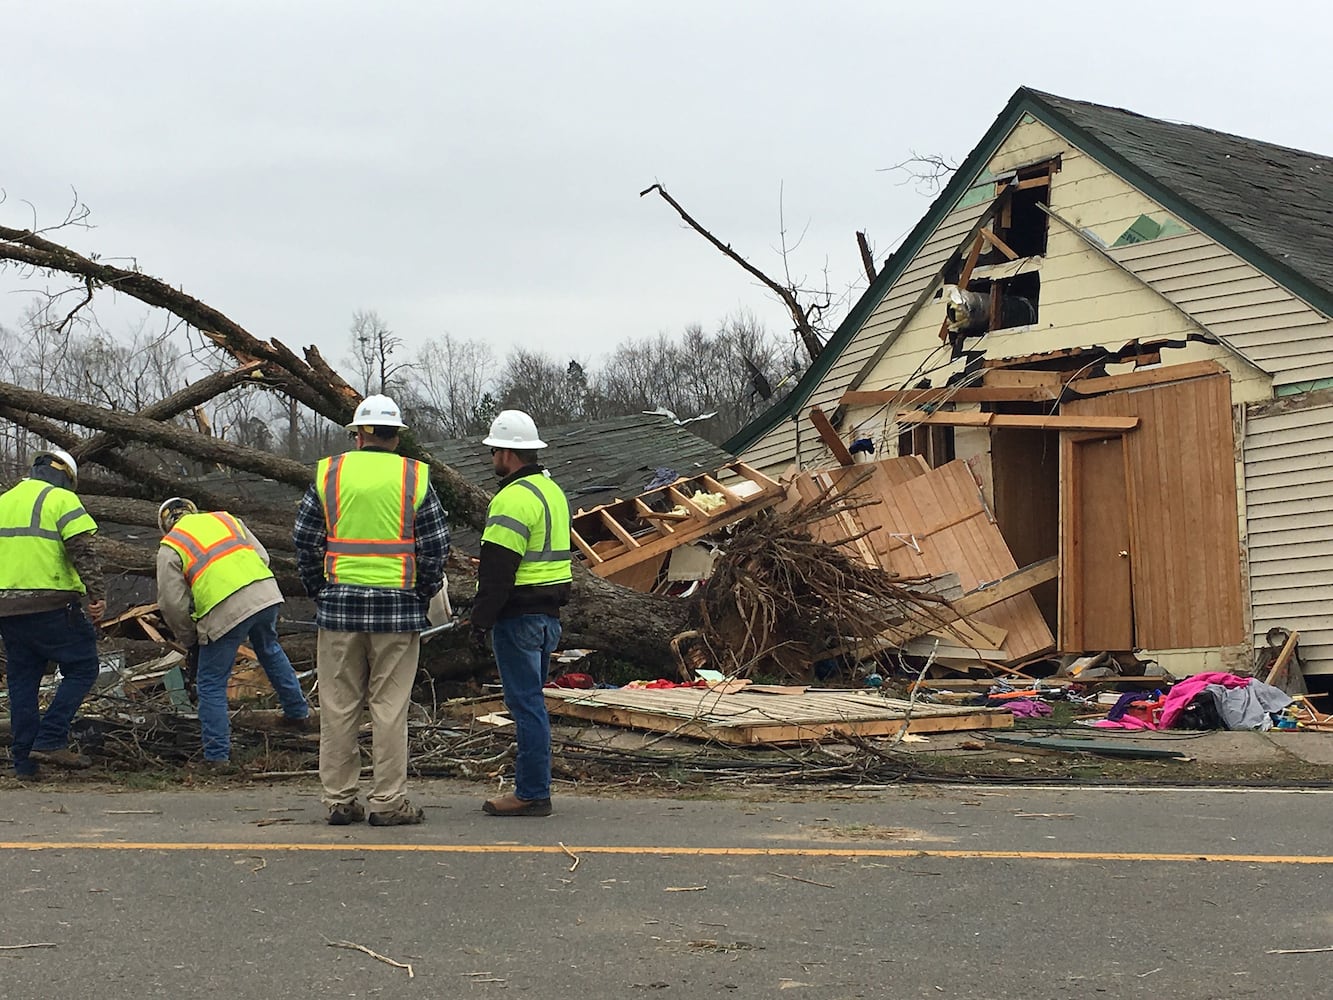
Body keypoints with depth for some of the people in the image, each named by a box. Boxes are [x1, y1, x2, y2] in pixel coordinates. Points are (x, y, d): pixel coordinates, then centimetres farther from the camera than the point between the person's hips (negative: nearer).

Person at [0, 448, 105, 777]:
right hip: (51, 606, -7)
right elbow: (83, 552, -14)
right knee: (82, 669, 2)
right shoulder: (62, 499, -2)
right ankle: (50, 741, -9)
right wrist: (97, 594, -17)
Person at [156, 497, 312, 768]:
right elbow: (262, 555, 19)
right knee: (271, 651, 33)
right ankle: (298, 713, 45)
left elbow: (172, 603, 5)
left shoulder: (170, 547, 10)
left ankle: (217, 756, 11)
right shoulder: (225, 519, 24)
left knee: (211, 684, 9)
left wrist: (189, 640, 19)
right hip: (267, 593, 5)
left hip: (224, 612, -5)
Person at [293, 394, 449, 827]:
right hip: (398, 610, -1)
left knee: (338, 706, 8)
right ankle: (388, 802, 4)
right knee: (390, 707, 2)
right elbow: (435, 547, -2)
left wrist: (320, 594, 13)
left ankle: (339, 799, 13)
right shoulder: (414, 478, 1)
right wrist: (422, 597, 10)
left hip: (339, 606, 1)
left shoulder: (328, 474, 4)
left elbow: (305, 542, 4)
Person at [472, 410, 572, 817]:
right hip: (549, 613, 10)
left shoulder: (513, 499, -16)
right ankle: (531, 788, 20)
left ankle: (532, 794, -3)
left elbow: (498, 569, -20)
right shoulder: (552, 491, 16)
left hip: (519, 615, -10)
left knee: (526, 704, -6)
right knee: (531, 703, 15)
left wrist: (481, 621, -17)